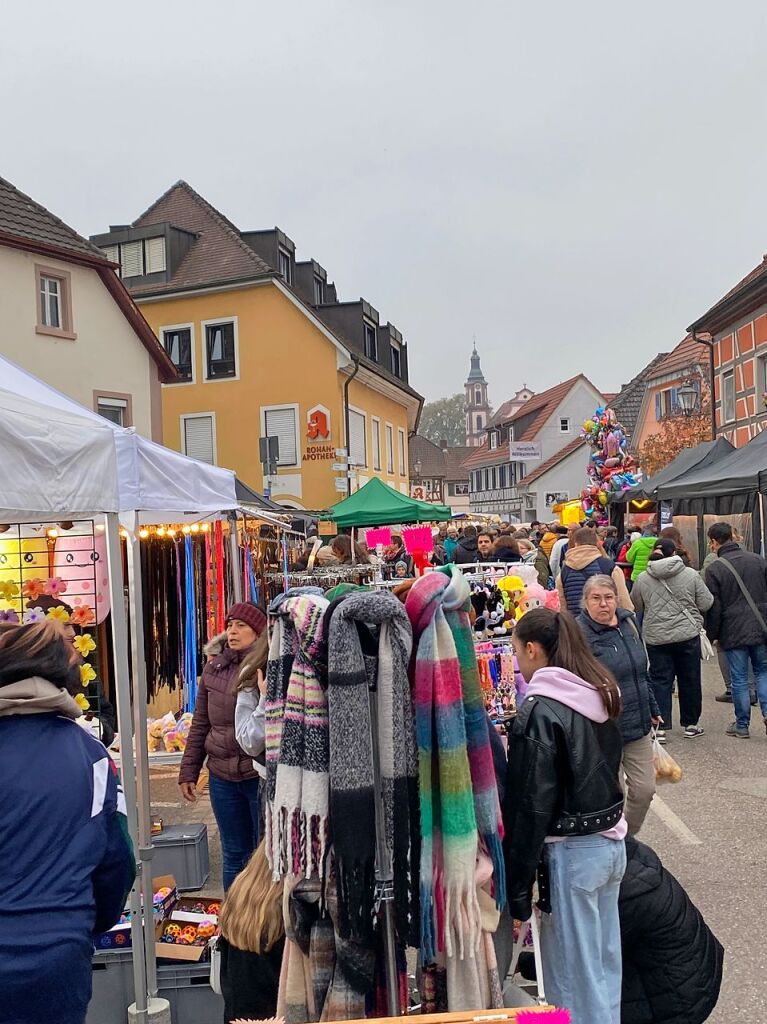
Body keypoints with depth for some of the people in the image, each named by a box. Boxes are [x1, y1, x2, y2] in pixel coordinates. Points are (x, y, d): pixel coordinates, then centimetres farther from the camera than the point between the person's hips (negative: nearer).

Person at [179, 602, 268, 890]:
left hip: (262, 776, -5)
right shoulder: (213, 670, 5)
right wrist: (188, 772, 10)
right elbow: (200, 725, 10)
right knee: (234, 854, 18)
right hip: (222, 777, 5)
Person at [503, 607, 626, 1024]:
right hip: (611, 841, 8)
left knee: (574, 973, 8)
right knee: (605, 959, 21)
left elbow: (531, 805, -19)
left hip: (572, 851, -8)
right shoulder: (600, 693, 3)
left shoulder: (540, 709, -20)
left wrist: (517, 884, -12)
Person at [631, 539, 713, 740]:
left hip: (656, 638, 0)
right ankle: (690, 724, 24)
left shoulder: (642, 579, -2)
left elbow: (635, 607, 9)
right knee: (690, 681, 13)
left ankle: (660, 726, 3)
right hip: (688, 635, 0)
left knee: (660, 681, 7)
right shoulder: (691, 574, -5)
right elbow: (706, 603, -1)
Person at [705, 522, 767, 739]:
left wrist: (711, 635, 3)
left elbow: (714, 607, -8)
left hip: (733, 631, -3)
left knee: (739, 679, 6)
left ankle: (742, 725, 14)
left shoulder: (714, 569, -9)